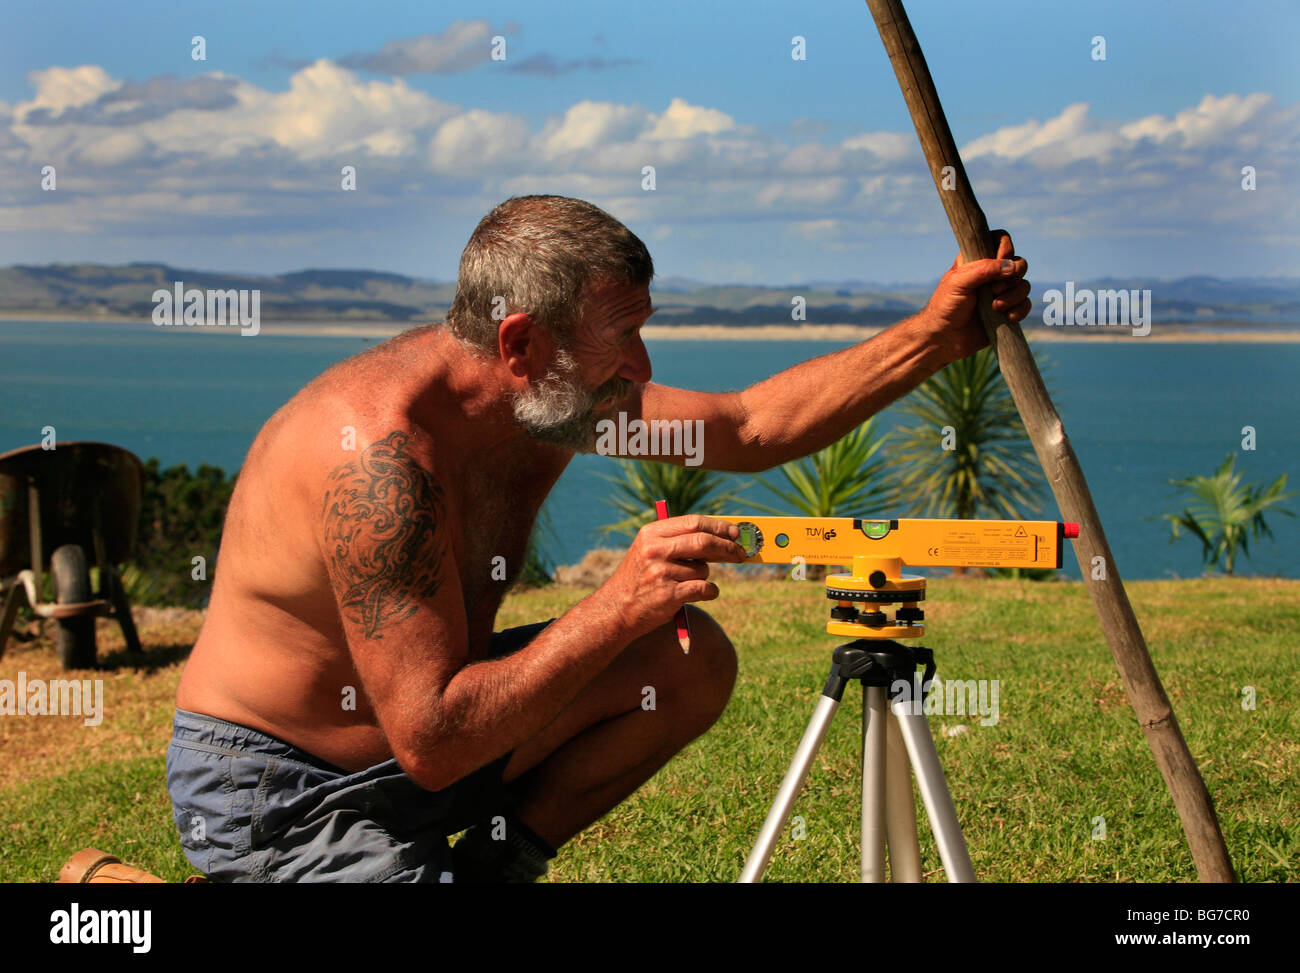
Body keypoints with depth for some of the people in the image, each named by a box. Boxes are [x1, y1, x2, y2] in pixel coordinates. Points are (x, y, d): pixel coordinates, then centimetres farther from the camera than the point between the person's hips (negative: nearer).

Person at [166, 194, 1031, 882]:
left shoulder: (557, 395, -6)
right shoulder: (382, 452, -33)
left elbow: (751, 427, 5)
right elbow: (431, 743, -33)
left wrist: (936, 335, -1)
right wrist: (618, 609, -33)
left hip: (420, 730, 9)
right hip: (272, 795, -9)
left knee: (692, 661, -1)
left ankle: (488, 863, 8)